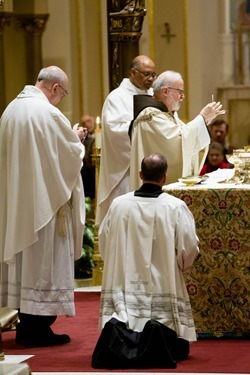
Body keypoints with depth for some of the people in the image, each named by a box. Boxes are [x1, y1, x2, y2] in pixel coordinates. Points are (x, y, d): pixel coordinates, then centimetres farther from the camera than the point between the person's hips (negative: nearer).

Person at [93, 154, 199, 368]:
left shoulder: (118, 204, 1)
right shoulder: (176, 207, -7)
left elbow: (103, 246, 9)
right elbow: (189, 250, -7)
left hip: (124, 288, 2)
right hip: (163, 292, -2)